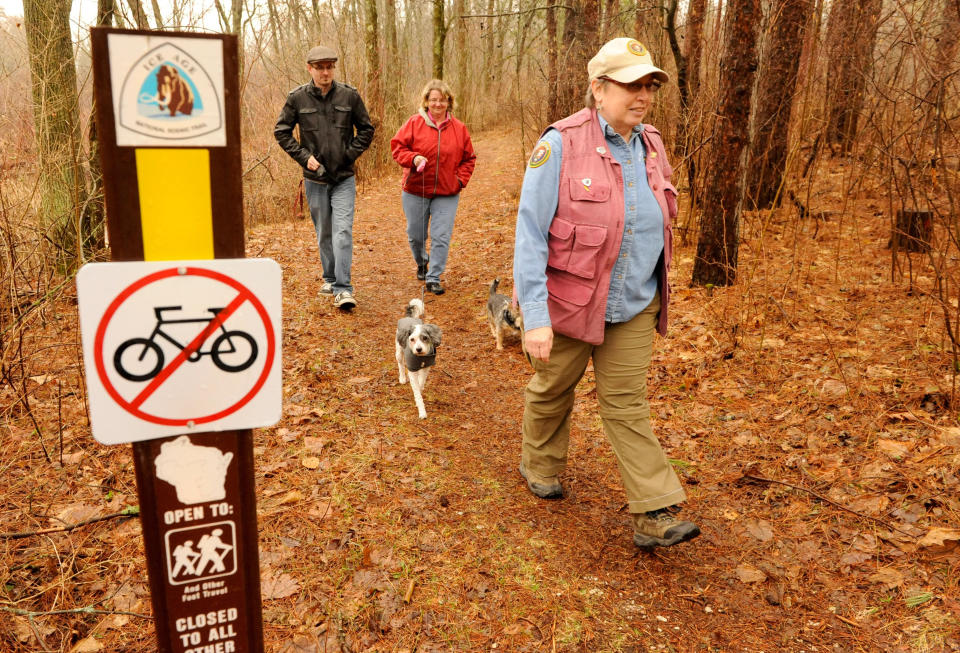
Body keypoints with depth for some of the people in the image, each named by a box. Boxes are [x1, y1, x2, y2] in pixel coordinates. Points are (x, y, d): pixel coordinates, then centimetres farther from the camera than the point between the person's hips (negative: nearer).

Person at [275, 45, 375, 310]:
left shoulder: (350, 95, -2)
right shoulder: (297, 97, -1)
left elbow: (366, 130, 8)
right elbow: (281, 131, 6)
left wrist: (350, 153, -3)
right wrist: (304, 156, -5)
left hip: (344, 178, -1)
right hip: (315, 178, 2)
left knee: (343, 231, -12)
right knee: (324, 233, 12)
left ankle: (343, 289, -12)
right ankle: (330, 279, 29)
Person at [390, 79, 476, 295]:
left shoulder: (459, 128, 3)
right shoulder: (414, 123, -3)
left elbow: (468, 158, 10)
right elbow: (397, 146, -2)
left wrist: (460, 180, -2)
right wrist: (413, 158, -20)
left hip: (447, 193, 0)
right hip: (415, 190, 0)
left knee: (441, 237, -4)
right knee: (415, 235, 12)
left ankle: (433, 279, 6)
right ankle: (421, 263, 43)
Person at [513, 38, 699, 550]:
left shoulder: (650, 147, 1)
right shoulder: (560, 145, -18)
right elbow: (530, 234, -19)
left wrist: (652, 300, 19)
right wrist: (535, 318, -24)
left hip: (634, 307, 4)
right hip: (567, 302, -4)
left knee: (627, 404, 6)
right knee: (551, 391, 17)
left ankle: (655, 517, 9)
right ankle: (539, 464, 44)